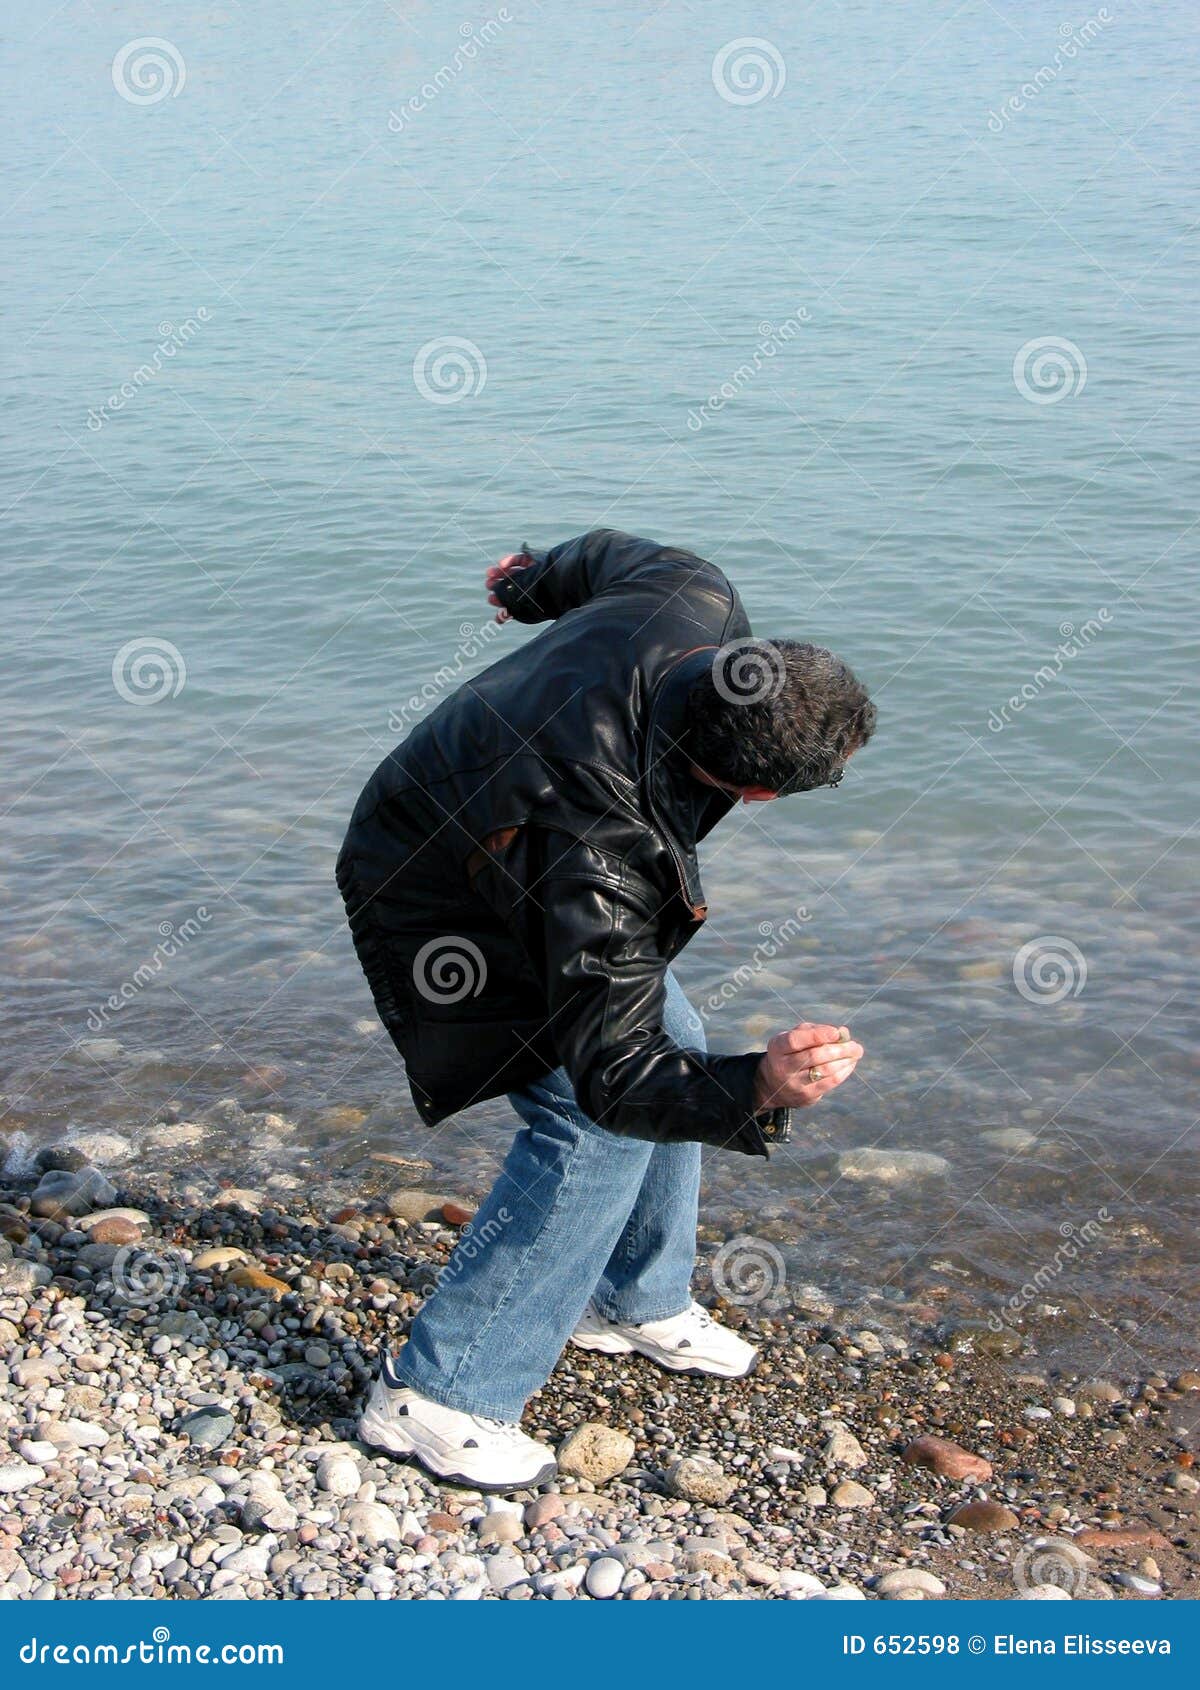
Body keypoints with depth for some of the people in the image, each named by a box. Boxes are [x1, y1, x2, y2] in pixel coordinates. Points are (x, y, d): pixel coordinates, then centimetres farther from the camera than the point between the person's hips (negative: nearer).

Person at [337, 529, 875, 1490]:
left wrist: (534, 584, 19)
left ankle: (637, 1302, 34)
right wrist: (757, 1089, -55)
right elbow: (612, 1077, -38)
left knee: (672, 1040, 14)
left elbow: (609, 556, -3)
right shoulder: (601, 862, -45)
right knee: (594, 1126, -18)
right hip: (442, 909, -9)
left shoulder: (697, 602, -27)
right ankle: (438, 1393, -7)